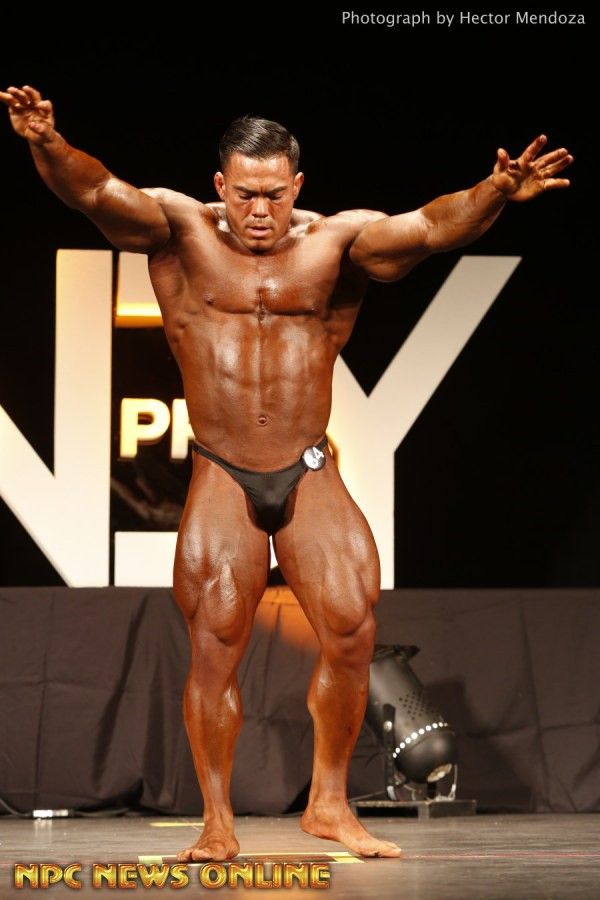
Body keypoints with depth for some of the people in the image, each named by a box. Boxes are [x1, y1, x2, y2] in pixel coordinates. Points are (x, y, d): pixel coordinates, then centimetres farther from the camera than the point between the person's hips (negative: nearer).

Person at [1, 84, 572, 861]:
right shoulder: (182, 231, -3)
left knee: (351, 634, -5)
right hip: (221, 478, -1)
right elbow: (99, 194, -17)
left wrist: (495, 194, -36)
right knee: (214, 648, -3)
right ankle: (217, 821, 7)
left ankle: (329, 803, 12)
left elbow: (430, 227, -17)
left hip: (311, 476, 1)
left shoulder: (339, 242, -3)